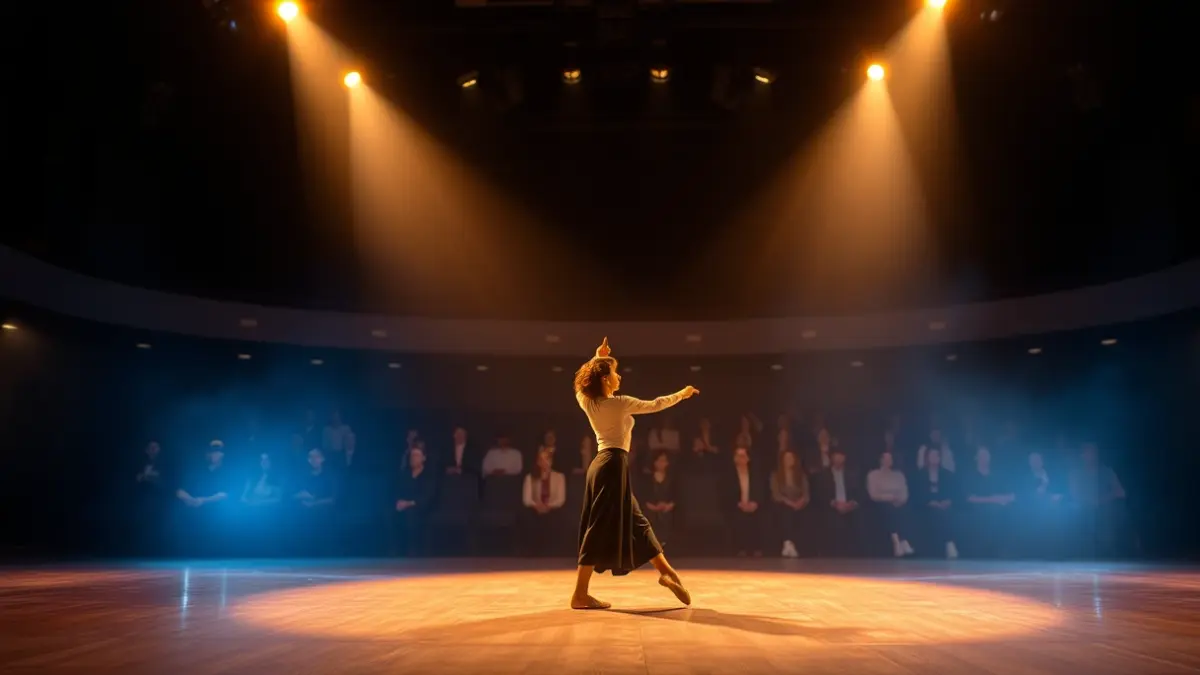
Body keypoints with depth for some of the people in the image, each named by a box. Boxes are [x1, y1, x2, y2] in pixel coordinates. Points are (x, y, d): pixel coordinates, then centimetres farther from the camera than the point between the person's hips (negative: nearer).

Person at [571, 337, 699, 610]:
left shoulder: (587, 403, 7)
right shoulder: (620, 403, -10)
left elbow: (582, 381, 30)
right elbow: (655, 405, 0)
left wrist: (596, 358, 28)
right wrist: (682, 394, 15)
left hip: (602, 464, 9)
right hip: (613, 465, -9)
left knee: (636, 522, 13)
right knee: (601, 528, -7)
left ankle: (666, 572, 21)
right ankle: (580, 595, -6)